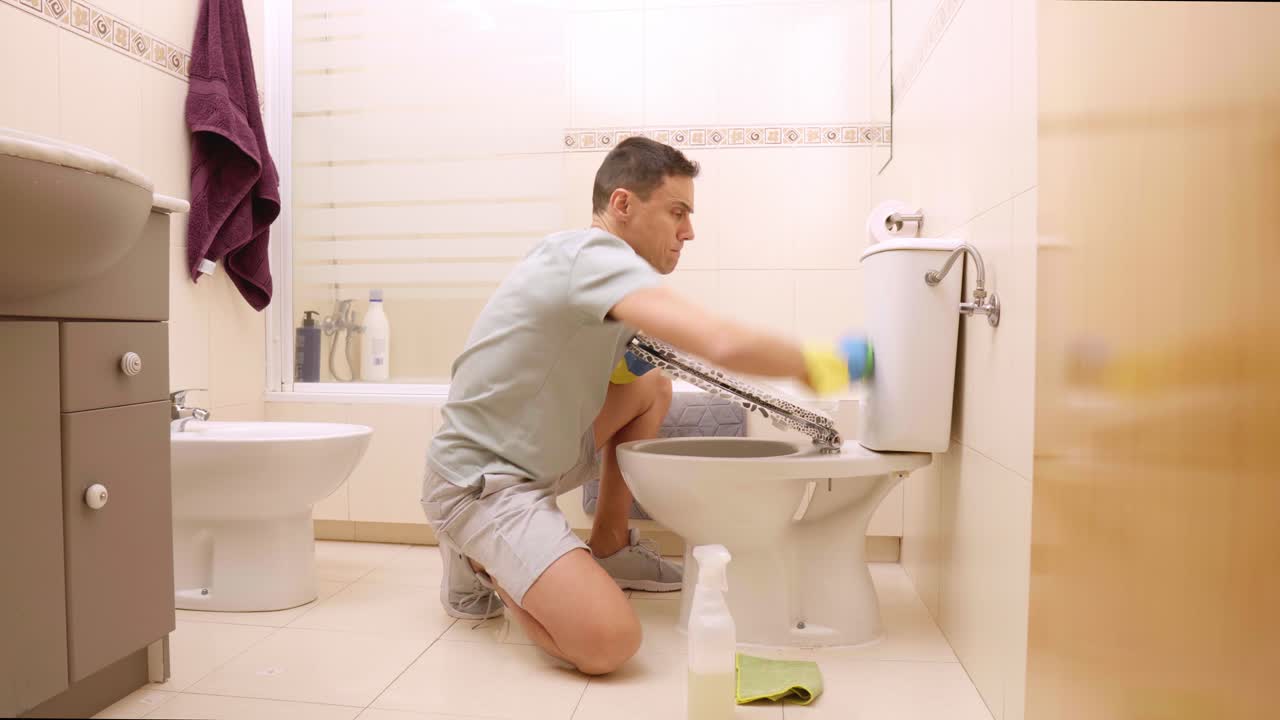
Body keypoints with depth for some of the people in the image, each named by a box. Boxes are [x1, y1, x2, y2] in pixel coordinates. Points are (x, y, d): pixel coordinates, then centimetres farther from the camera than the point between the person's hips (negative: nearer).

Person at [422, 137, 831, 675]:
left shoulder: (594, 261, 8)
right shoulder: (596, 256, -22)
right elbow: (726, 345, -36)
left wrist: (621, 356, 0)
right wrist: (810, 365, -16)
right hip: (477, 480, -10)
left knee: (652, 388, 14)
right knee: (608, 643, -24)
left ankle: (607, 547, 20)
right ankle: (479, 561, 1)